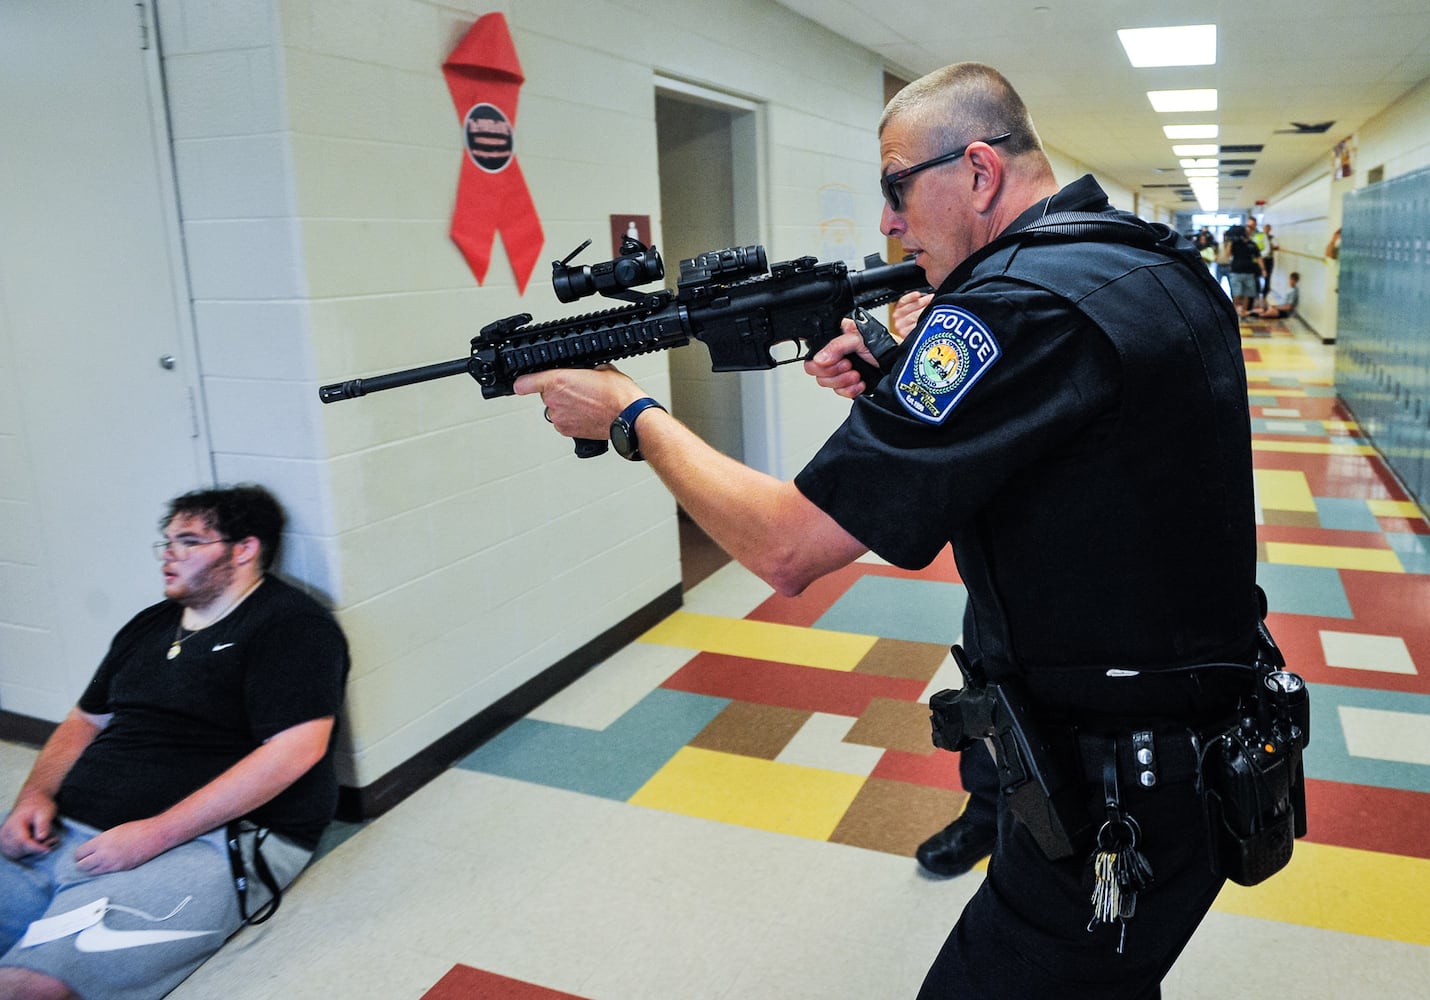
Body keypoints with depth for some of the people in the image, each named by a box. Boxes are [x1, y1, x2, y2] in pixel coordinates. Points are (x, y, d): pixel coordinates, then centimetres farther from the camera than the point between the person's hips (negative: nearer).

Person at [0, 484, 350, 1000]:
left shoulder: (292, 624, -5)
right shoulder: (149, 625, 21)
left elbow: (296, 749, -17)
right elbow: (84, 721, 28)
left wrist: (155, 834, -19)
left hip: (206, 840, -7)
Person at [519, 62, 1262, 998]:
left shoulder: (1019, 305, -26)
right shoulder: (1166, 264, 4)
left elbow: (786, 545, -26)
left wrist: (632, 415, -12)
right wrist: (895, 379, 2)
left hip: (1116, 807, -10)